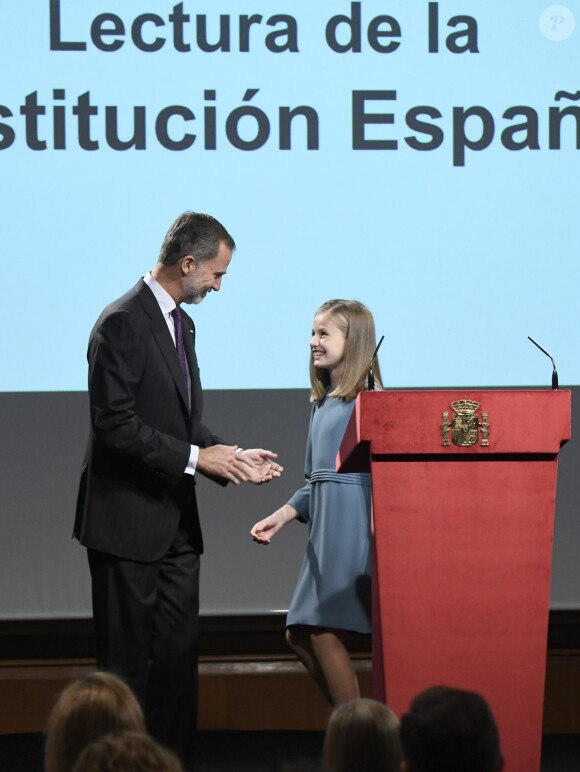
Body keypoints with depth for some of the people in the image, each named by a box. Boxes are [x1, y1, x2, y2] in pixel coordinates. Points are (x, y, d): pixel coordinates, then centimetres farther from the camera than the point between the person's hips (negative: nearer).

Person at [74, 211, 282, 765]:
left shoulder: (180, 324, 15)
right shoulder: (123, 323, -14)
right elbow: (115, 424, -21)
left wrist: (229, 457, 6)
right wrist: (196, 457, -20)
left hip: (175, 521, 9)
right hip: (128, 519, -9)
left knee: (178, 653, 8)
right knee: (127, 660, -2)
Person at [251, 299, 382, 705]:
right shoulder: (323, 402, 16)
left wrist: (380, 532, -23)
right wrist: (282, 515, 13)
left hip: (353, 529, -9)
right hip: (324, 530, 9)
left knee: (325, 632, -9)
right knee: (300, 634, 9)